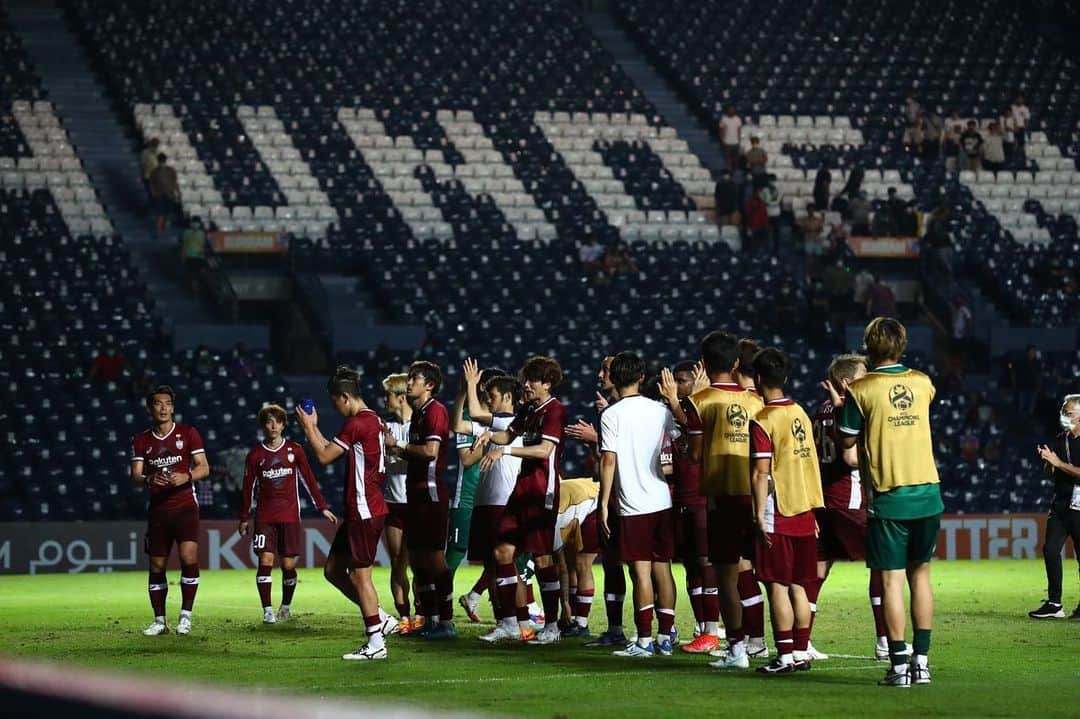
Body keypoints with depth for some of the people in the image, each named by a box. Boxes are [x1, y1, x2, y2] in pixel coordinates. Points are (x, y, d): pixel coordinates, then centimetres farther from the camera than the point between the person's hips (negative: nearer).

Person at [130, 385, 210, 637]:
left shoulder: (188, 433, 3)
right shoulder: (141, 440, 9)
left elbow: (204, 468, 0)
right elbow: (135, 475, 2)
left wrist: (186, 477, -20)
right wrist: (149, 479, -20)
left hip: (185, 506, -3)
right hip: (157, 509, 3)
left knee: (189, 558, -18)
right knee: (157, 566, 4)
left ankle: (185, 615, -8)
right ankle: (159, 621, 14)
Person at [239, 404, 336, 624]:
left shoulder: (294, 450, 5)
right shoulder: (255, 455, 4)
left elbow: (309, 480, 9)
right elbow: (248, 488, 10)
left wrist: (322, 507, 6)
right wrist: (244, 518, 11)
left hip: (290, 516, 0)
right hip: (264, 518, 0)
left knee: (288, 564, 0)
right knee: (265, 560, -12)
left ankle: (286, 607, 19)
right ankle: (268, 611, -9)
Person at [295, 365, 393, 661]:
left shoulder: (358, 423, -17)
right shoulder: (373, 420, 14)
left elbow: (324, 456, -13)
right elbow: (333, 450, 24)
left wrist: (308, 428, 0)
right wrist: (314, 427, 21)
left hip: (364, 512, -10)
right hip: (360, 511, 10)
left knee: (359, 575, -5)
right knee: (333, 569, 14)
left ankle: (376, 644, 0)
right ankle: (380, 620, 17)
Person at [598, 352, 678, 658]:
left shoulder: (611, 414, -7)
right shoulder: (661, 411, 7)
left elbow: (608, 460, -10)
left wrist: (604, 503, -6)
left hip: (633, 505, -5)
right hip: (663, 501, 5)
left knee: (641, 573, -4)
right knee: (663, 570, 10)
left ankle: (644, 641, -5)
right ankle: (665, 637, 13)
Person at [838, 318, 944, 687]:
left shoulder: (861, 389, -6)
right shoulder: (922, 383, 7)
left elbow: (847, 439, -2)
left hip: (889, 496, -4)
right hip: (928, 493, 4)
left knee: (892, 578, -2)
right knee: (920, 573, 14)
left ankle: (899, 665, -5)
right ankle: (921, 659, 13)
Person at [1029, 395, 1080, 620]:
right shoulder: (1060, 440, 13)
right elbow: (1051, 473, 18)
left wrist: (1059, 463, -18)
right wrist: (1047, 461, -2)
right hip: (1061, 505, 7)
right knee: (1050, 548, -4)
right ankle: (1054, 604, 0)